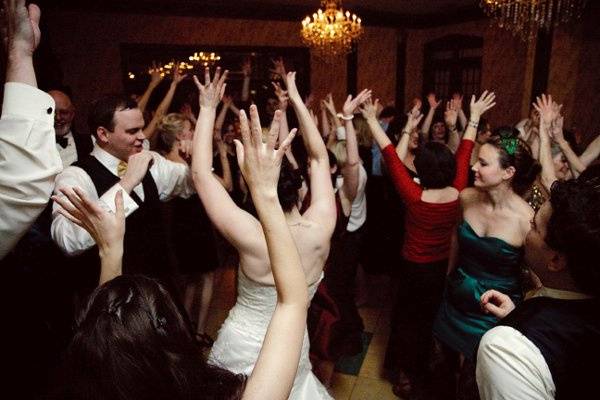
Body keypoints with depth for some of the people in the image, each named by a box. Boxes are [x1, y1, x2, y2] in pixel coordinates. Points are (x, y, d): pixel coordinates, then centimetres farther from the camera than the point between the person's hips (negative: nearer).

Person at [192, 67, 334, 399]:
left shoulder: (251, 238, -29)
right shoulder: (320, 229, -20)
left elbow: (201, 173, -21)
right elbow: (319, 157, -8)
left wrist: (208, 109, -15)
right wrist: (296, 100, -4)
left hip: (242, 347, -2)